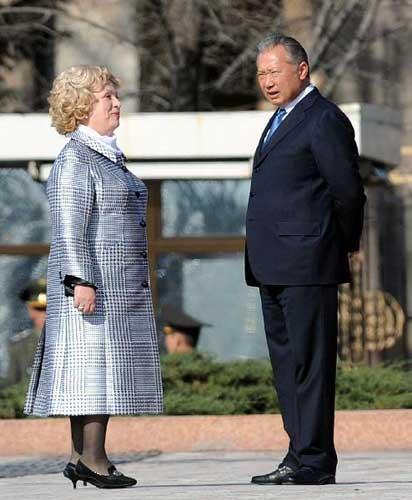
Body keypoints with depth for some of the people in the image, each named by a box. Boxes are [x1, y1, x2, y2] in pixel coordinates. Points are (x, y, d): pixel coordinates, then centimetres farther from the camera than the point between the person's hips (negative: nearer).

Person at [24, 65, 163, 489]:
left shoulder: (110, 156, 19)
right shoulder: (75, 159, -10)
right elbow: (70, 228, -17)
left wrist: (137, 282, 26)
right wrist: (81, 281, -23)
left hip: (121, 284, 10)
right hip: (93, 280, -10)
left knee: (110, 367, 7)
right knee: (92, 362, -9)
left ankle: (83, 455, 9)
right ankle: (91, 457, -9)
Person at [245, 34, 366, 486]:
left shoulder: (324, 120, -10)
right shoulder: (281, 120, 20)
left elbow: (348, 191, -10)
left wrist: (344, 243, 4)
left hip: (307, 264, -10)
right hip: (274, 269, 10)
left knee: (309, 362, -7)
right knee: (286, 363, 11)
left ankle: (313, 462, -6)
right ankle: (302, 454, 15)